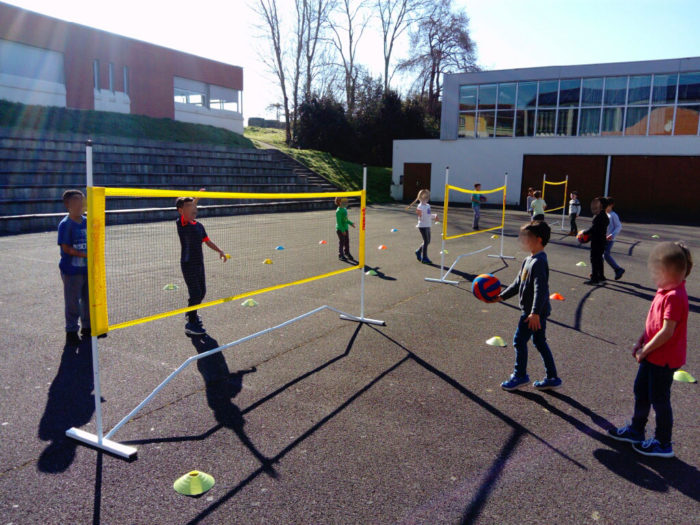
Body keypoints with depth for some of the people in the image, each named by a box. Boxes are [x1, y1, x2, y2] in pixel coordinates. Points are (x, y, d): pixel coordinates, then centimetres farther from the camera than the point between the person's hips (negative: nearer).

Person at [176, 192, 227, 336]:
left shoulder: (199, 225, 9)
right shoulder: (181, 223, -12)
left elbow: (207, 241, 18)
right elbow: (187, 214, -30)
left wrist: (220, 251, 9)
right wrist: (197, 197, -37)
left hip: (199, 263, 8)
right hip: (188, 265, -8)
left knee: (202, 292, 18)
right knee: (195, 293, -8)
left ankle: (191, 313, 41)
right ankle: (191, 324, 4)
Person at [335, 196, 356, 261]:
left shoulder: (345, 209, 9)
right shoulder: (339, 211, -19)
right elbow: (338, 222, -20)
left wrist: (351, 223, 11)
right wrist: (342, 230, -21)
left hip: (345, 229, 9)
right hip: (340, 229, -9)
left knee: (347, 241, 15)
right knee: (341, 242, 0)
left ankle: (347, 253, 29)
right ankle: (341, 255, 12)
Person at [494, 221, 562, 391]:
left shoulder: (538, 262, -20)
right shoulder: (528, 260, 12)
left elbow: (541, 289, -26)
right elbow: (518, 283, 21)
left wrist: (535, 313, -29)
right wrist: (502, 296, 19)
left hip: (534, 312, -10)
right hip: (533, 311, 10)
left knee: (520, 340, 0)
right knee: (540, 342, 14)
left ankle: (520, 375, 14)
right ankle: (552, 378, 22)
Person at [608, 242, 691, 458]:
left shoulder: (674, 296, -26)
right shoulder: (664, 291, 5)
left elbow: (667, 331, -27)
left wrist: (645, 350, -18)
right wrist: (640, 343, 8)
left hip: (664, 359, -10)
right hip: (652, 355, 10)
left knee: (659, 399, 5)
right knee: (641, 391, 21)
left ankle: (663, 444, 23)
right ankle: (636, 431, 38)